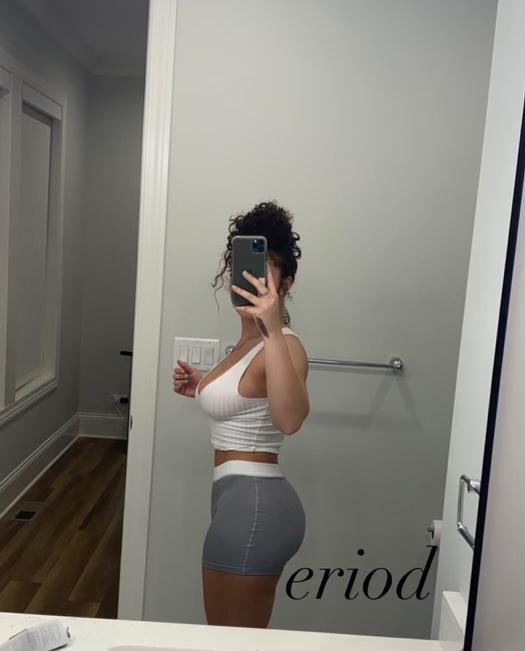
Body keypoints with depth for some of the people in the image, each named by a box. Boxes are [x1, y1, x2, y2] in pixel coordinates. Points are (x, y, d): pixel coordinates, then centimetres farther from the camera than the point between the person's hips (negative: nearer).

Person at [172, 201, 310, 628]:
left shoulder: (284, 345, -19)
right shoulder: (251, 342, 12)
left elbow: (289, 420, -39)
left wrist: (274, 329, -46)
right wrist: (202, 389, 13)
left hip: (253, 505, -10)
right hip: (247, 501, 10)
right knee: (244, 640, 25)